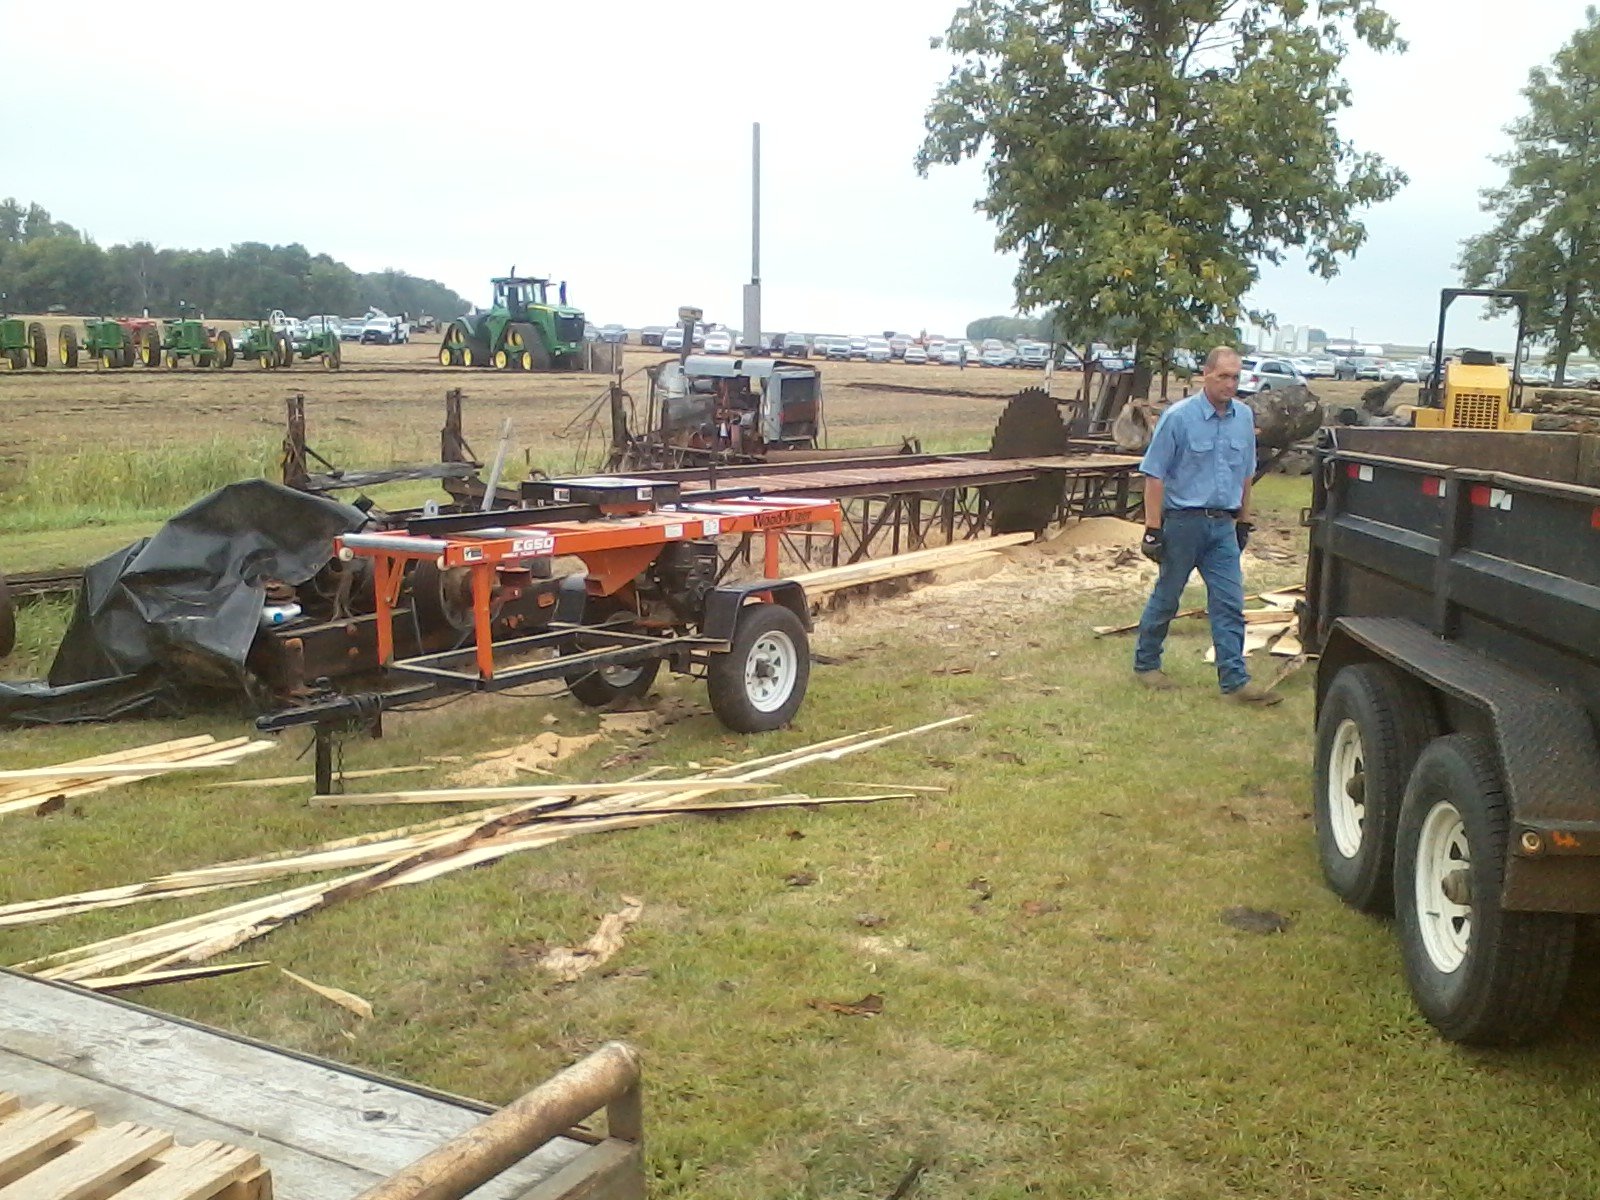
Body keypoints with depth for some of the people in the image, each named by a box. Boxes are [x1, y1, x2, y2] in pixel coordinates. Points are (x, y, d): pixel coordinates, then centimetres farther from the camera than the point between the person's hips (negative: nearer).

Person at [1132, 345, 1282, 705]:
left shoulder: (1244, 417, 6)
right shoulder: (1178, 417, -11)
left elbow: (1245, 473, 16)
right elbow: (1155, 475, -11)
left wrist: (1243, 521, 17)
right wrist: (1153, 528, -14)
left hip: (1223, 525, 5)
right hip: (1184, 522, -5)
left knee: (1230, 603, 1)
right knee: (1166, 597, 8)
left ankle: (1235, 681, 3)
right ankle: (1145, 664, 24)